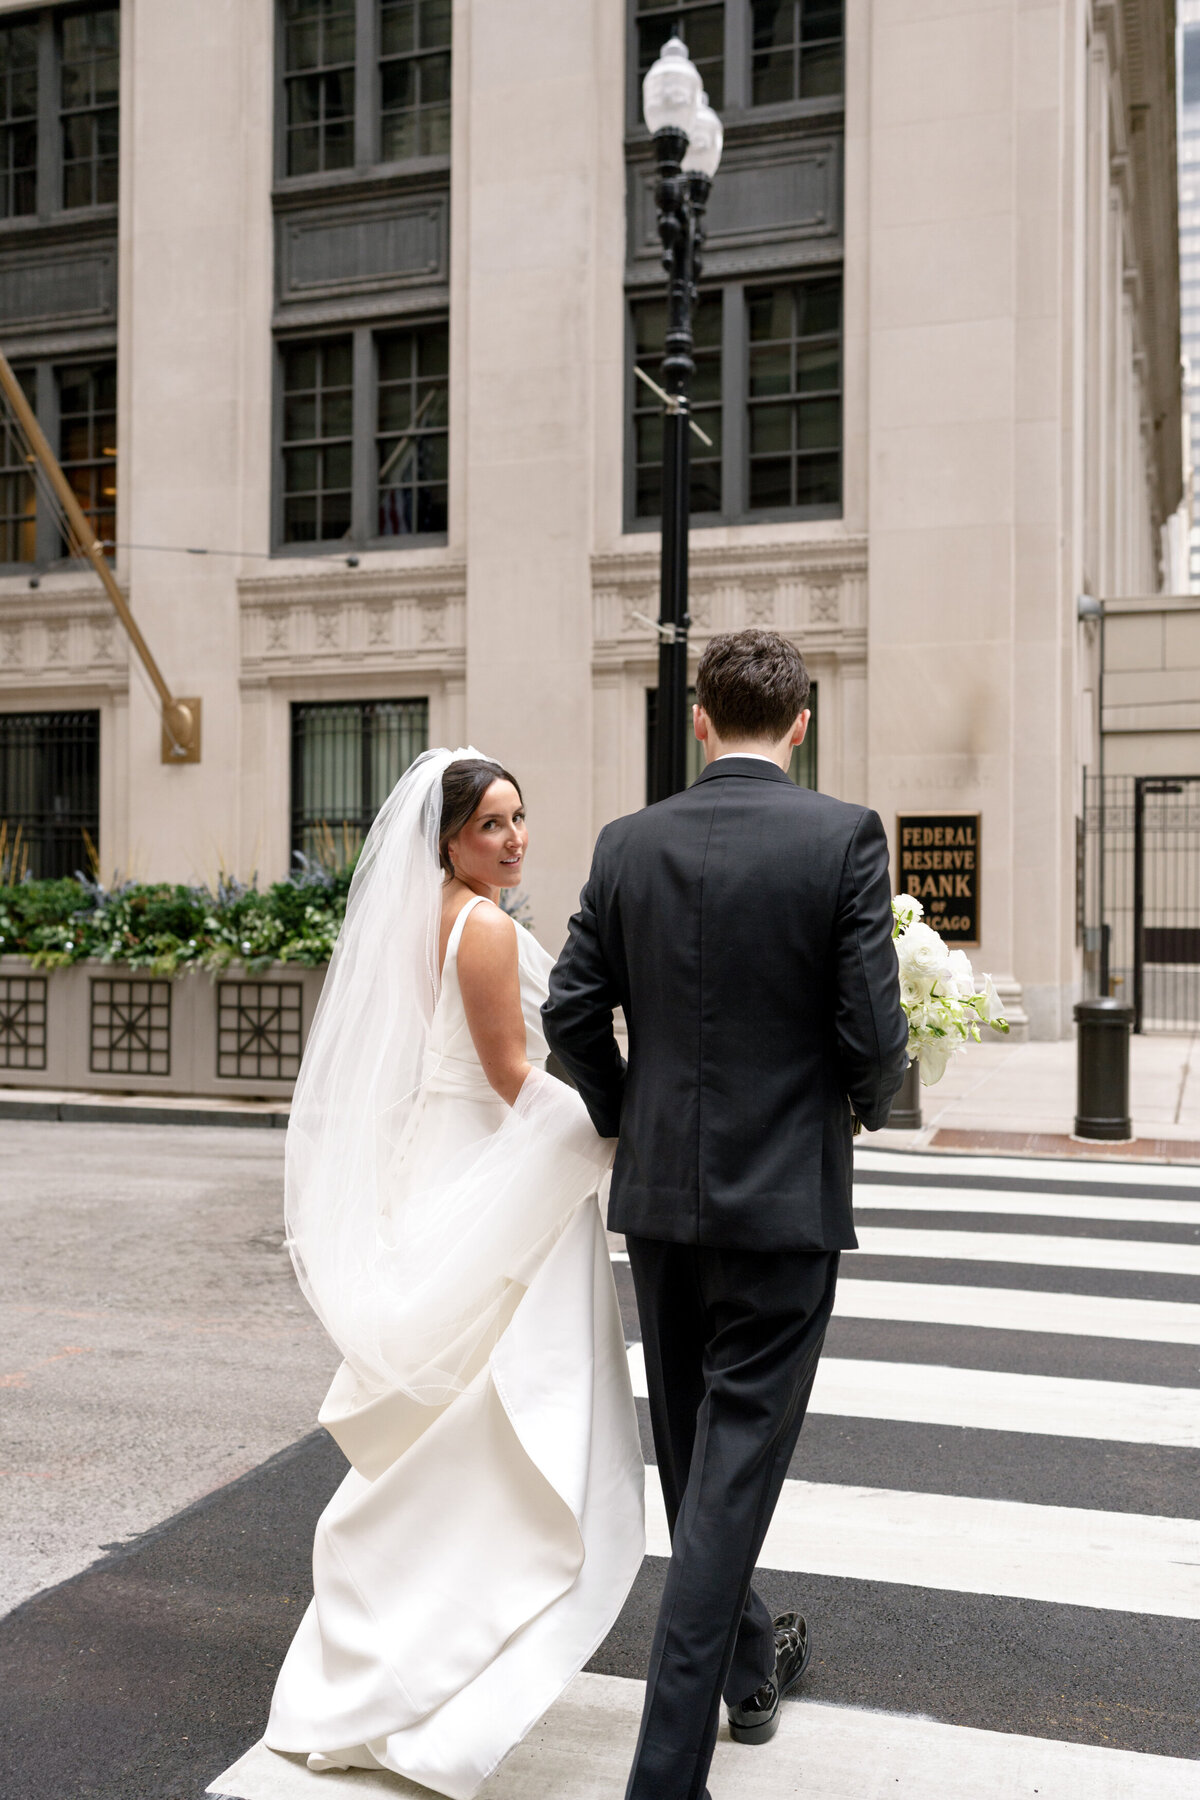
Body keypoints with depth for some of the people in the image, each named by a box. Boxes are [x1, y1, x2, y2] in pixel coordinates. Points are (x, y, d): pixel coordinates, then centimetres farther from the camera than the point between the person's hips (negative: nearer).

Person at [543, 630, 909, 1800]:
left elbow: (570, 1012, -1)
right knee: (734, 1468, 3)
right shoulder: (844, 837, -11)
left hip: (659, 1191, 4)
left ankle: (746, 1661, 42)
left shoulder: (629, 844, -1)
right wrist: (869, 1101, 8)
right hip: (785, 1198, -4)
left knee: (693, 1451, 21)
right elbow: (872, 1024, -14)